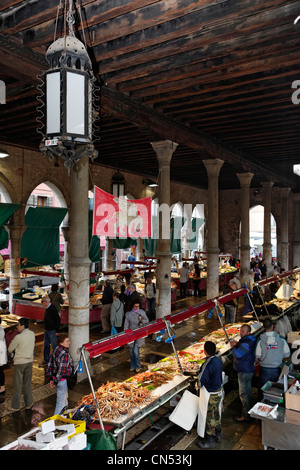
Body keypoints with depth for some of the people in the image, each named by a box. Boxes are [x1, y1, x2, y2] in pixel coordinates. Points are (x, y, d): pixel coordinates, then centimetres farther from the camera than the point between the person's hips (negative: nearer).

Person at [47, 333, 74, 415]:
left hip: (55, 377, 10)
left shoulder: (56, 350, 0)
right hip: (62, 380, -10)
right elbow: (62, 370, -26)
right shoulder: (65, 354, -27)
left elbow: (50, 365, 6)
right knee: (61, 401, 6)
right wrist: (55, 381, -14)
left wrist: (51, 379, 10)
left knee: (64, 397, 31)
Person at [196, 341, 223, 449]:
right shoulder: (218, 360, -7)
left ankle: (210, 441, 27)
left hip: (210, 395, -8)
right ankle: (217, 434, 43)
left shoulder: (207, 365, -32)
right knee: (216, 414, 25)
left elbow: (201, 380, -27)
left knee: (209, 417, 11)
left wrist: (199, 384, -4)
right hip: (219, 391, 8)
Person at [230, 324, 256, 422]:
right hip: (249, 369, 10)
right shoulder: (247, 339, 5)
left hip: (244, 371, -10)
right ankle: (250, 410, 37)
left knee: (243, 394, 1)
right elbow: (242, 350, 15)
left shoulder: (247, 343, -28)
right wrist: (237, 344, -2)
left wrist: (233, 346, -10)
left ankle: (245, 416, 12)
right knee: (248, 391, 22)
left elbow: (237, 354, -27)